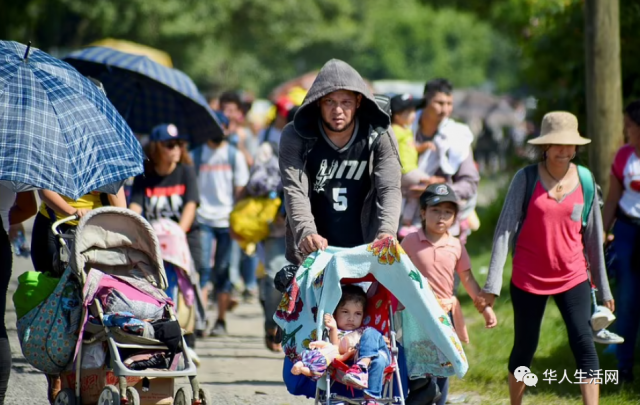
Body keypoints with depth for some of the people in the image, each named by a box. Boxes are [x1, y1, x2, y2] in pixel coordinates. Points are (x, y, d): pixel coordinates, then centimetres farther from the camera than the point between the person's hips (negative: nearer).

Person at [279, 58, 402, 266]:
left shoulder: (379, 137, -4)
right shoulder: (296, 136, -6)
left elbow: (389, 189, -13)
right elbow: (294, 191, -17)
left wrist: (387, 231, -34)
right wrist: (306, 233, -36)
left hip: (364, 254, 1)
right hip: (311, 255, 0)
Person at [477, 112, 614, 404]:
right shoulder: (526, 179, -5)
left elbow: (593, 237, 10)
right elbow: (505, 230, -7)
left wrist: (603, 288, 13)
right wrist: (492, 285, -14)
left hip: (573, 278, 1)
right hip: (528, 279, -1)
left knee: (583, 343, -13)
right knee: (524, 348, 8)